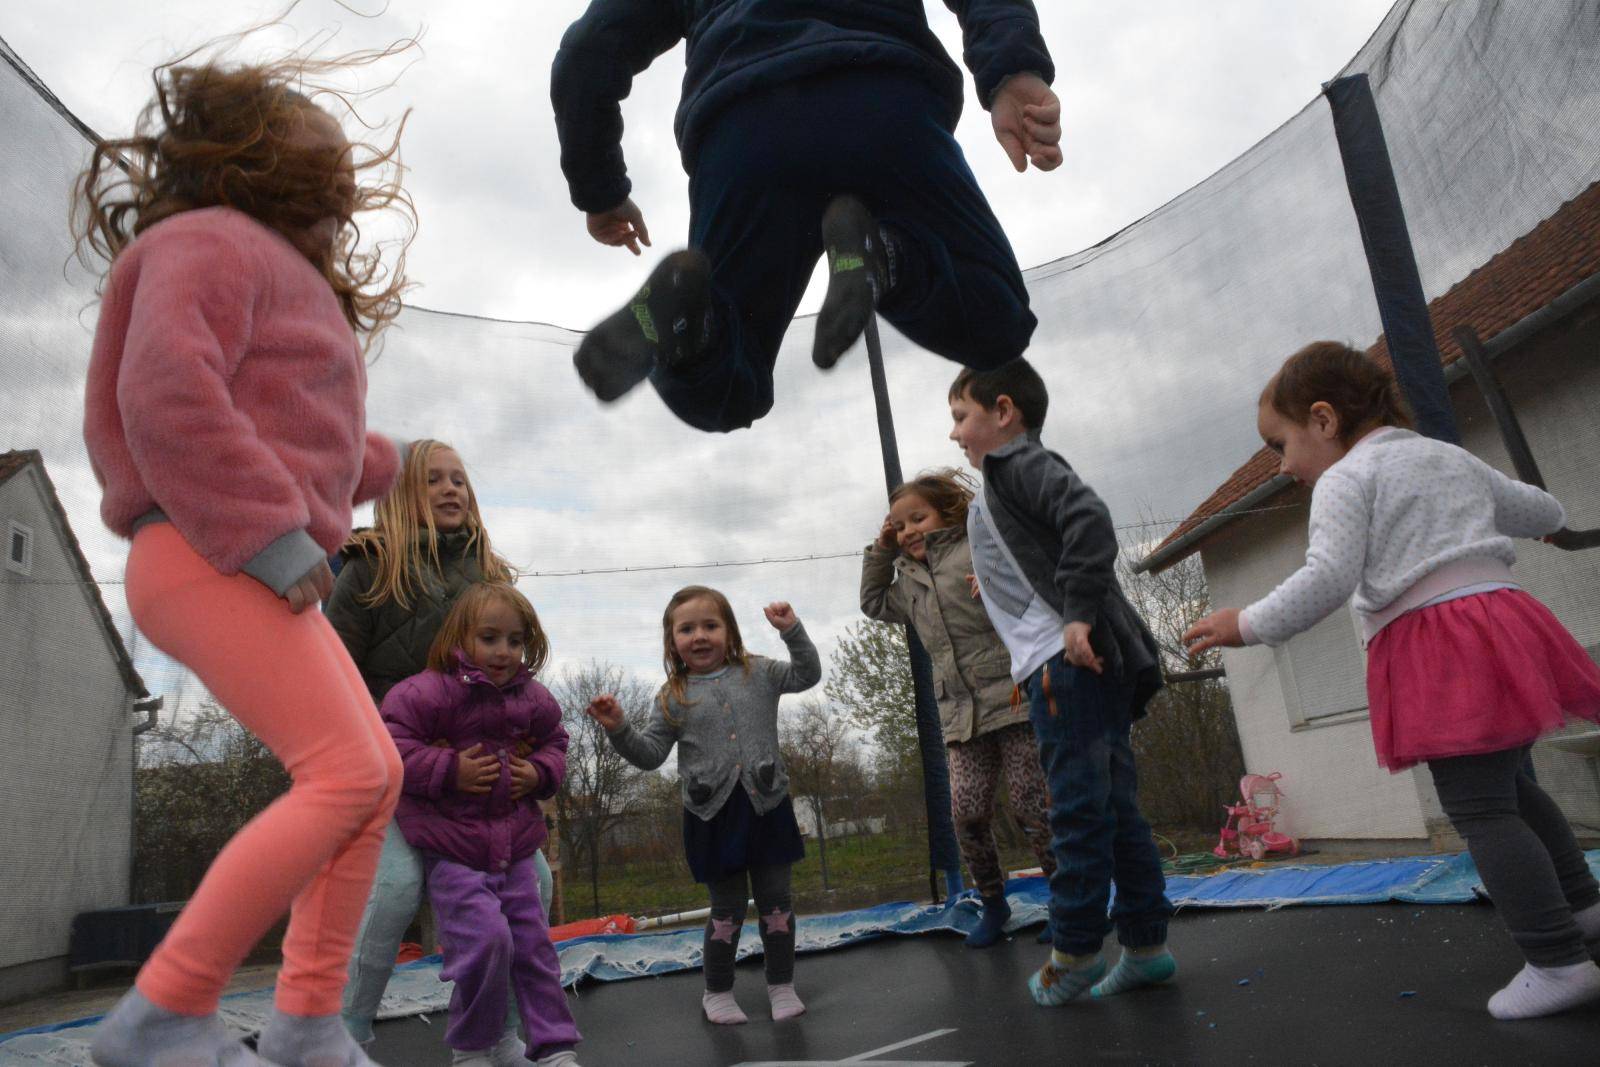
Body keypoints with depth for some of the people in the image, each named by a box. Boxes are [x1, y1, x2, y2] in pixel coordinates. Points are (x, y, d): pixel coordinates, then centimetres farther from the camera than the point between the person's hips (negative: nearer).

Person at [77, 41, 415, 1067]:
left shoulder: (288, 282, 27)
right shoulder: (213, 241, -2)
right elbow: (167, 393, -19)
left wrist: (387, 461, 43)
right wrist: (271, 535, -23)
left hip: (259, 574, 10)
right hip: (210, 563, -10)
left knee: (378, 776, 4)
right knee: (345, 776, -19)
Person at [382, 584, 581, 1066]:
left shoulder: (533, 700, 4)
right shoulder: (427, 692, -13)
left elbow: (553, 742, 20)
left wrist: (540, 773, -1)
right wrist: (449, 771, -21)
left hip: (515, 846, 5)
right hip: (452, 849, -5)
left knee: (533, 943, 7)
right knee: (486, 939, -14)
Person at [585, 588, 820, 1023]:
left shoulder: (758, 673, 4)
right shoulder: (672, 698, 1)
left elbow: (807, 675, 2)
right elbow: (651, 754, 1)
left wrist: (792, 630, -10)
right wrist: (619, 729, -16)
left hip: (766, 804, 1)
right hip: (713, 814, -1)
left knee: (775, 900, 9)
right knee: (727, 907, 9)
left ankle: (781, 984, 27)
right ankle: (717, 991, 29)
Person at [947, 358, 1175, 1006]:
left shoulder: (1018, 462, -4)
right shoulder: (1010, 475, 24)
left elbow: (1089, 518, -21)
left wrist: (1078, 614, -24)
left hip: (1067, 662, -10)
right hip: (1070, 666, 10)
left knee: (1077, 806, -3)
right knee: (1112, 807, 11)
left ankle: (1075, 951, 6)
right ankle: (1146, 945, 18)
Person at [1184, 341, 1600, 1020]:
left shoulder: (1343, 481, -6)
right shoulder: (1452, 457, 20)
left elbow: (1328, 579, -19)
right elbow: (1540, 511, 32)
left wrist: (1248, 625, -14)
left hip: (1436, 652, -9)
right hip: (1505, 613, 9)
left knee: (1478, 809, -4)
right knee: (1510, 785, 25)